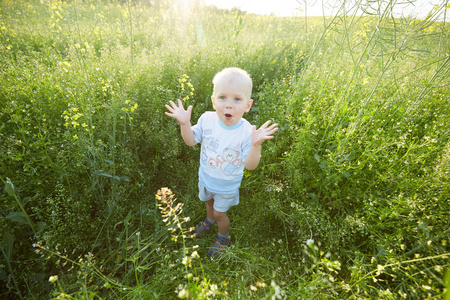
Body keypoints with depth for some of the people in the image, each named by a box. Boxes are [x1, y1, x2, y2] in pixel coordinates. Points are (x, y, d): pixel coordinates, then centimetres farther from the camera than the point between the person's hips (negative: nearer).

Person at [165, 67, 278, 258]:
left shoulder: (247, 132, -30)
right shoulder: (207, 119, -20)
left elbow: (250, 165, -28)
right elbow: (191, 141, -8)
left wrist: (256, 145, -45)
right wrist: (185, 124, -25)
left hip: (227, 185, -4)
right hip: (206, 176, 4)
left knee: (220, 212, 17)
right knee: (209, 201, 31)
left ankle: (223, 237, 51)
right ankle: (209, 220, 67)